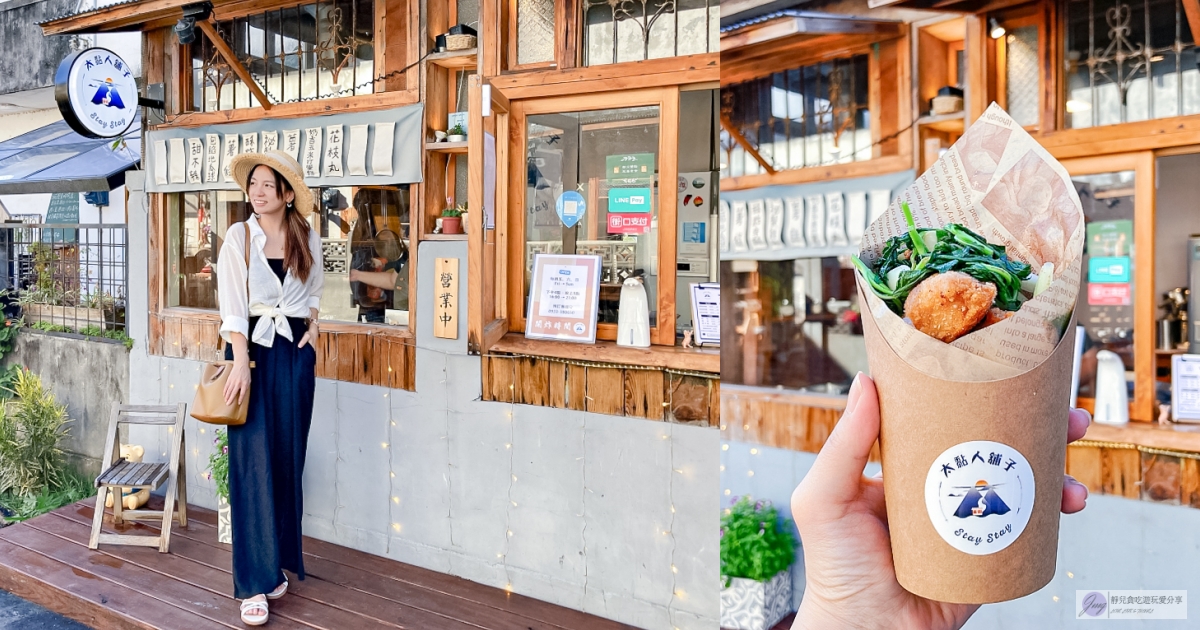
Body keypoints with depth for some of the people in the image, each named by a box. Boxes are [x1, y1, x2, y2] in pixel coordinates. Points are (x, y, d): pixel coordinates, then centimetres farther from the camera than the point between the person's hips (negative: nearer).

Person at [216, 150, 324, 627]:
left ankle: (278, 561, 21)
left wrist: (312, 321, 6)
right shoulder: (239, 237, -3)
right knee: (253, 460, -5)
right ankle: (253, 581, 1)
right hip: (251, 347, -3)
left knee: (287, 458, 7)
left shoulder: (308, 238, 5)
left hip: (296, 350, 3)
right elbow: (232, 302, -9)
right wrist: (241, 363, -17)